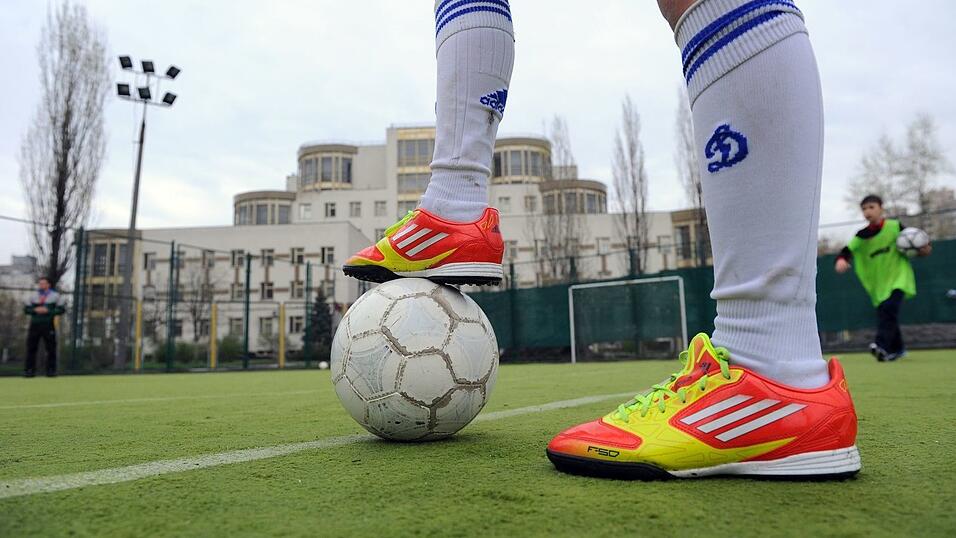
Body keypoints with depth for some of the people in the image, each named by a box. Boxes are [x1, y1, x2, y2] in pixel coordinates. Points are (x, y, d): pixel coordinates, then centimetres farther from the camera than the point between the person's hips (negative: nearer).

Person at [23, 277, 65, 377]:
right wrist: (35, 310, -10)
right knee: (31, 347, 0)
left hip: (48, 325, -3)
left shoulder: (55, 296, 5)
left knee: (51, 348, -3)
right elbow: (26, 309, 10)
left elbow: (61, 309, -1)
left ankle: (51, 370, 2)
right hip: (34, 325, 3)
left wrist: (47, 311, -13)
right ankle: (29, 370, 4)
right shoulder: (33, 297, 13)